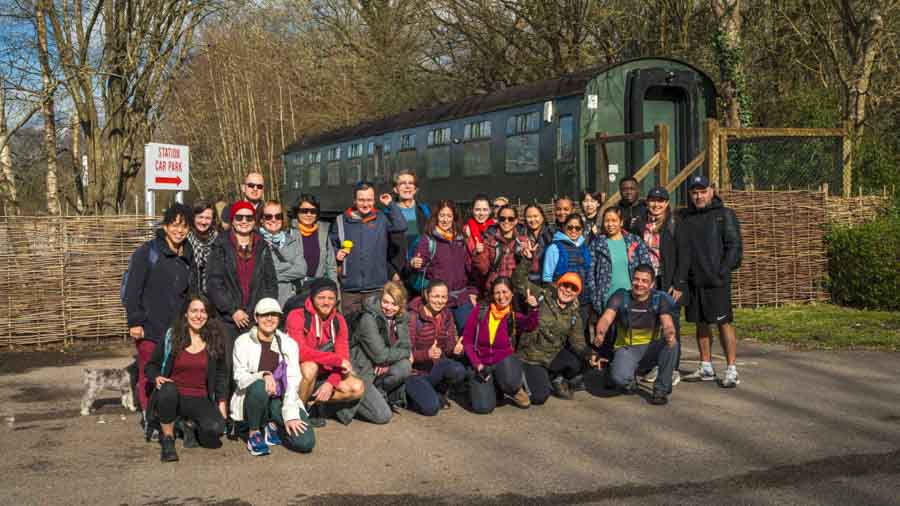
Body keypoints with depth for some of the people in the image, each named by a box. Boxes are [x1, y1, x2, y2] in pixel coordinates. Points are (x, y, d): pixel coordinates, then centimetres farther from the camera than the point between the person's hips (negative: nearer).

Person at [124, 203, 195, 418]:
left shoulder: (187, 256, 14)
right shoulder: (147, 252, -4)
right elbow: (131, 289, -7)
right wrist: (134, 322, -11)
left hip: (177, 330, 5)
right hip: (150, 329, -4)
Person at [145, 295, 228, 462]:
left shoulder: (215, 340, 6)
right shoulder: (171, 336, 1)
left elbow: (221, 374, 11)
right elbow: (152, 365, 6)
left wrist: (222, 404, 4)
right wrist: (157, 378, -17)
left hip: (200, 400, 1)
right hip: (172, 397, -1)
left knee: (216, 428, -27)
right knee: (167, 390, -38)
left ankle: (191, 425, 12)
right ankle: (167, 440, -15)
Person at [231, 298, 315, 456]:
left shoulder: (289, 344, 2)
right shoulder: (243, 342, -3)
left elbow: (293, 381, -6)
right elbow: (239, 377, -11)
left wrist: (290, 415, -18)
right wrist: (263, 376, -31)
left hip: (281, 400, 2)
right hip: (252, 397, -1)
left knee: (306, 442, -21)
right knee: (259, 386, -38)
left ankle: (273, 426, 10)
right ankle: (254, 433, -12)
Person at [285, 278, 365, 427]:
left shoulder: (338, 321, 1)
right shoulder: (297, 316, -17)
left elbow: (343, 357, -3)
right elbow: (299, 351, -30)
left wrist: (330, 383, -22)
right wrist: (337, 359, -26)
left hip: (324, 375, 5)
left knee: (358, 388, -11)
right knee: (310, 367, -37)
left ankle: (313, 403, 0)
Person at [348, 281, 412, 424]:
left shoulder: (401, 319, 2)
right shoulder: (368, 318, -21)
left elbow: (405, 346, 0)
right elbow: (380, 354, -24)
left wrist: (387, 362, -18)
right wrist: (406, 353, -11)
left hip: (378, 370, 7)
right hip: (359, 373, -7)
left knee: (404, 366, -22)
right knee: (383, 416, -17)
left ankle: (378, 395, 1)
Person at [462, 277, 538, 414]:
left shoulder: (515, 318, -1)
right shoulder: (479, 313, -2)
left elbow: (530, 325, -24)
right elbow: (467, 341, 0)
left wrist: (533, 308, -44)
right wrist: (477, 364, -12)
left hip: (504, 362, 0)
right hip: (482, 364, 0)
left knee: (509, 382, -35)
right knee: (482, 407, -19)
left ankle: (516, 390, 3)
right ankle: (492, 387, 16)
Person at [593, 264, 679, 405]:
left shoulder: (659, 299, -7)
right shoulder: (620, 297, -9)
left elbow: (668, 325, -20)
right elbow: (606, 318, -23)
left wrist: (670, 334, -46)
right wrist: (600, 333, -47)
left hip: (650, 346, 1)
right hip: (626, 347, -1)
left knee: (672, 344, -31)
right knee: (619, 378, -30)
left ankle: (661, 390, -12)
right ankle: (629, 382, 11)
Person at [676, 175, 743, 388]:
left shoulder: (724, 215, 1)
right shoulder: (686, 219, 14)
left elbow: (734, 246, -5)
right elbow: (680, 251, 11)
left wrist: (722, 272, -13)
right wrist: (680, 280, 2)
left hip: (716, 281, -5)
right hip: (693, 281, 5)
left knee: (724, 323, -7)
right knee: (701, 324, 11)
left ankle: (732, 370, -3)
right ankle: (706, 368, 20)